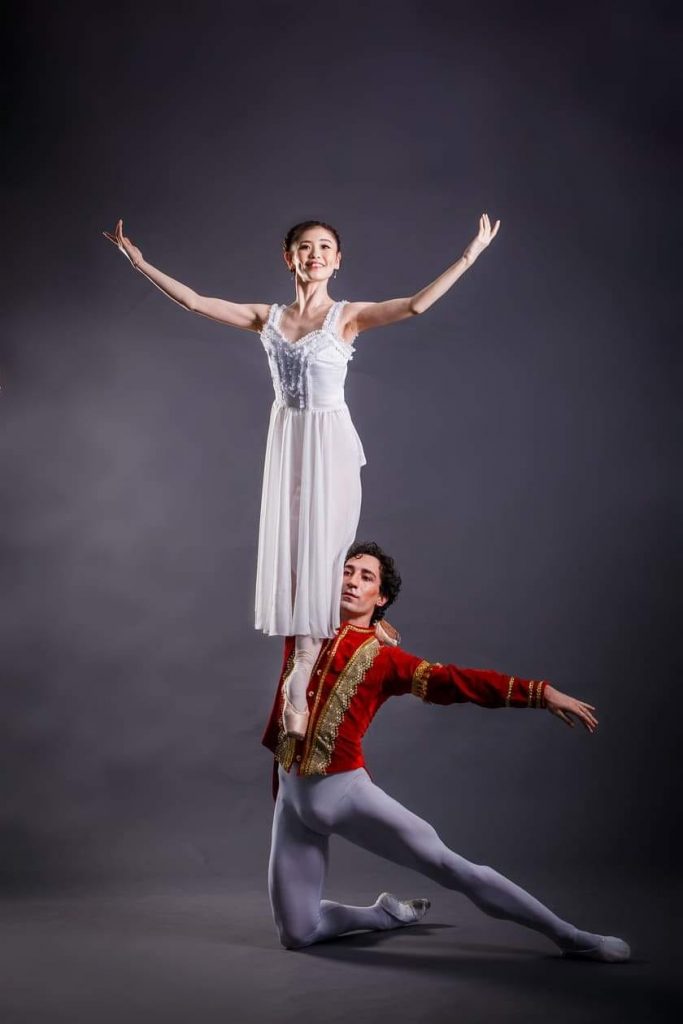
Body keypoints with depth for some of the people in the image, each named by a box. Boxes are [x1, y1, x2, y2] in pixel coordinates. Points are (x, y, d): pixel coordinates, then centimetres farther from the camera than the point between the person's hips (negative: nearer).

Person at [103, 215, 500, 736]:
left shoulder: (348, 315, -5)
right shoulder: (269, 317, 7)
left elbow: (415, 305, -19)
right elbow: (195, 301, 7)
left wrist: (469, 256, -25)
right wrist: (140, 262, 7)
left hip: (330, 442, -4)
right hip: (286, 439, 4)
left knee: (319, 551, -3)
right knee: (288, 549, 5)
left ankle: (297, 686, 0)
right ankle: (309, 664, 16)